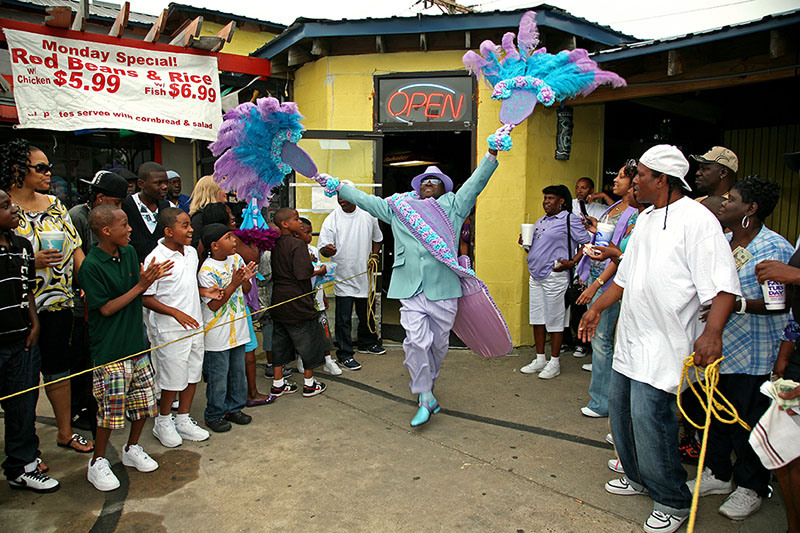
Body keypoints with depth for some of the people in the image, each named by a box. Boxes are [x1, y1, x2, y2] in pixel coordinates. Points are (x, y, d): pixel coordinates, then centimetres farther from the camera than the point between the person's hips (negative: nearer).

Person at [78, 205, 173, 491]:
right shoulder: (91, 267, -15)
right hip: (110, 350, -7)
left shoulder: (129, 252, 4)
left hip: (137, 342, 7)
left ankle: (132, 449, 36)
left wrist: (151, 277, -9)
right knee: (110, 409, 1)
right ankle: (98, 463, 22)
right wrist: (140, 286, -19)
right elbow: (106, 308, -15)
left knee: (144, 400, 14)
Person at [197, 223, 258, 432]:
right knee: (218, 376, 5)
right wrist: (233, 284, -25)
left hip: (238, 328, 6)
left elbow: (246, 290, 10)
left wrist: (246, 279, -13)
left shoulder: (236, 259, 2)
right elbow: (214, 305, -17)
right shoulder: (206, 271, -17)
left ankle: (234, 409, 33)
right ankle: (213, 415, 22)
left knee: (238, 371, 16)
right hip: (217, 333, -6)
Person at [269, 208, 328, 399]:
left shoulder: (275, 244, 7)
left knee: (280, 341, 15)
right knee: (308, 340, 7)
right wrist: (319, 271, -5)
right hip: (297, 301, -8)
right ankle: (309, 384, 16)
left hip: (278, 300, 8)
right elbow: (303, 274, -24)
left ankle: (277, 384, 23)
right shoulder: (297, 244, -17)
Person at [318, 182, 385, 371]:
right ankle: (345, 354, 13)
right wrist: (327, 250, -35)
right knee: (344, 318, 1)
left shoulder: (368, 215, 1)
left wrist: (374, 255, 4)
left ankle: (367, 343, 40)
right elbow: (323, 247, -13)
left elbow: (377, 238, 18)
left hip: (364, 275, 4)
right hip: (343, 277, -4)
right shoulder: (331, 219, -9)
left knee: (367, 314, 20)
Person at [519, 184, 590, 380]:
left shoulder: (570, 220, -5)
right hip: (535, 276, 8)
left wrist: (572, 262, -17)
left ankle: (554, 362, 12)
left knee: (554, 320, 0)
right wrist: (525, 243, 5)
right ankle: (540, 359, 22)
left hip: (555, 277, -8)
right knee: (537, 319, 11)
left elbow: (587, 243, -8)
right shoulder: (541, 221, 18)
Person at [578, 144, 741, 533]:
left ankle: (673, 501, 13)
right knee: (620, 409, 16)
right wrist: (597, 308, 22)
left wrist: (712, 332, -33)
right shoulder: (646, 218, 14)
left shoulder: (697, 220, -13)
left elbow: (723, 285, -21)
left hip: (663, 343, -9)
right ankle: (637, 477, 37)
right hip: (630, 338, 9)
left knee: (649, 416, -8)